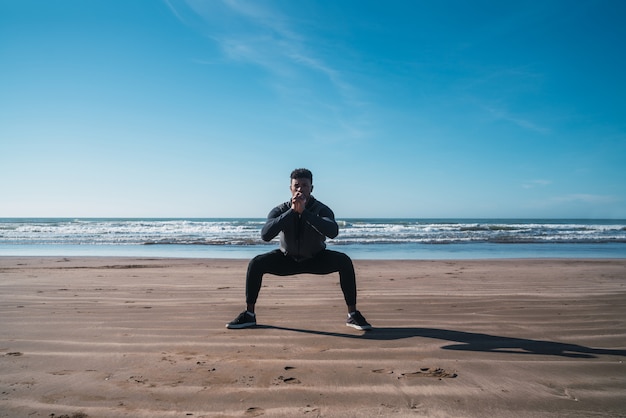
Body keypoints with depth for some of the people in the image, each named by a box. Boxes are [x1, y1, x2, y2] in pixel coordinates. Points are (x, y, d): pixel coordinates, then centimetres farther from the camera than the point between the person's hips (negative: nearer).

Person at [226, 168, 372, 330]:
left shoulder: (322, 210, -22)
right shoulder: (280, 210, -19)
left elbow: (333, 232, -43)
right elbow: (265, 235, -36)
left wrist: (304, 211, -46)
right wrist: (291, 211, -42)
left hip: (316, 259, -1)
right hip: (287, 259, 1)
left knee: (344, 261, -27)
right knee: (256, 264, -22)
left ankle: (353, 314, -17)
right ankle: (249, 314, -7)